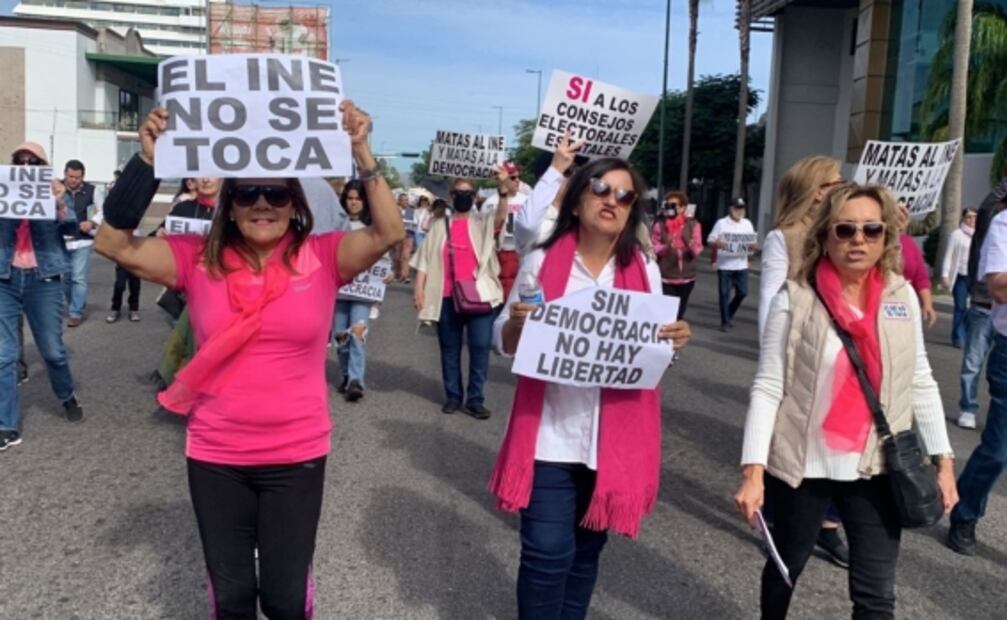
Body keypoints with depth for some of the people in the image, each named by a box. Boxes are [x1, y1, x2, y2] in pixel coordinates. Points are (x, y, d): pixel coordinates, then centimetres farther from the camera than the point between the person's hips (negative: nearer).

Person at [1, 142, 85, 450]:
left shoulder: (54, 192, 4)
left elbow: (71, 228, -9)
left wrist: (59, 204, -29)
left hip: (43, 280, -1)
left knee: (53, 350, 9)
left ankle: (68, 397, 36)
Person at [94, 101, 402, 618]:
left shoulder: (322, 258, -8)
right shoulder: (198, 259, -4)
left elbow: (389, 233, -20)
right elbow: (115, 243, -13)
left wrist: (361, 153, -29)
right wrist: (148, 160, -22)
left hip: (296, 456, -1)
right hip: (215, 458, 2)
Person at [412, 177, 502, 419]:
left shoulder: (483, 225, 9)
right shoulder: (439, 226, 11)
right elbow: (425, 258, 7)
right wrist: (419, 287, -2)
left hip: (479, 295, -1)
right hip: (447, 297, 1)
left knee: (480, 347, -5)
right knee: (450, 348, 9)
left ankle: (475, 399, 4)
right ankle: (453, 396, 20)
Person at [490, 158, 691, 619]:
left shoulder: (645, 271, 3)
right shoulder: (541, 262, -3)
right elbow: (505, 341, 2)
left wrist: (674, 339, -13)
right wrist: (517, 323, -21)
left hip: (617, 439, 3)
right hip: (551, 435, -2)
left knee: (587, 550, 17)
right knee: (547, 553, -1)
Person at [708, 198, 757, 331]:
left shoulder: (747, 224, 11)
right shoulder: (721, 223, -1)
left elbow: (754, 243, 12)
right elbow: (710, 240, -3)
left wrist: (754, 246, -12)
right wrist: (718, 244, -24)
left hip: (741, 265, 4)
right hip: (724, 265, -3)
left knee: (742, 292, 2)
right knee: (724, 294, 1)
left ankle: (730, 314, 27)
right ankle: (725, 322, 11)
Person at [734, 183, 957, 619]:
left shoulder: (902, 296, 0)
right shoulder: (795, 300, -12)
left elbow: (920, 383, 7)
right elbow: (767, 388, -12)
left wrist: (943, 459, 4)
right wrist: (753, 470, -18)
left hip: (876, 468, 2)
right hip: (803, 465, -2)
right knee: (787, 566, 19)